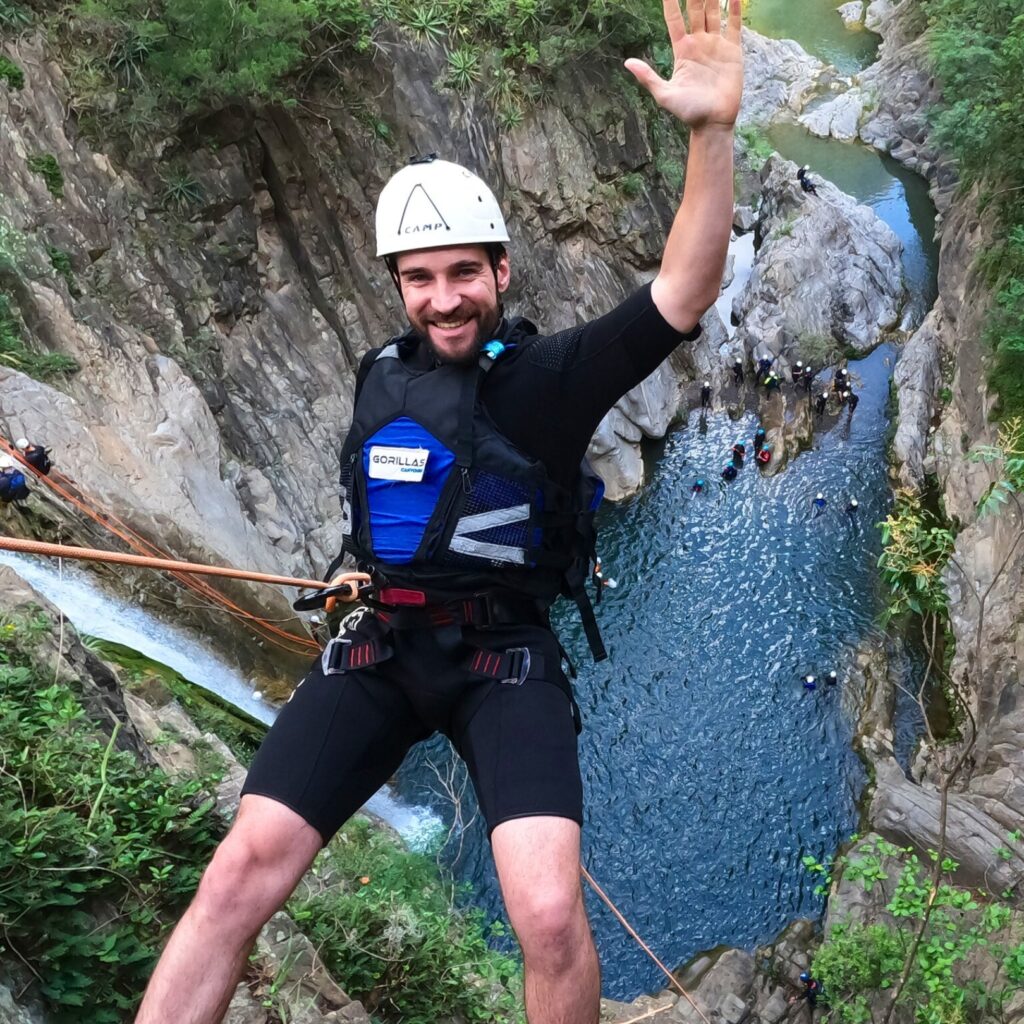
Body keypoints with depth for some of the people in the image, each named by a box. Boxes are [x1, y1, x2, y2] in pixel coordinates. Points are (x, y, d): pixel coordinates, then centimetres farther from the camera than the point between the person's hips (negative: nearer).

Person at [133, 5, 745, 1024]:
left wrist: (711, 133, -35)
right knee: (240, 872, -12)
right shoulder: (381, 375, 9)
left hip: (505, 657, -3)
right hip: (379, 648, 4)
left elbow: (683, 294, -22)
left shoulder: (552, 373, -7)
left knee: (549, 915, -19)